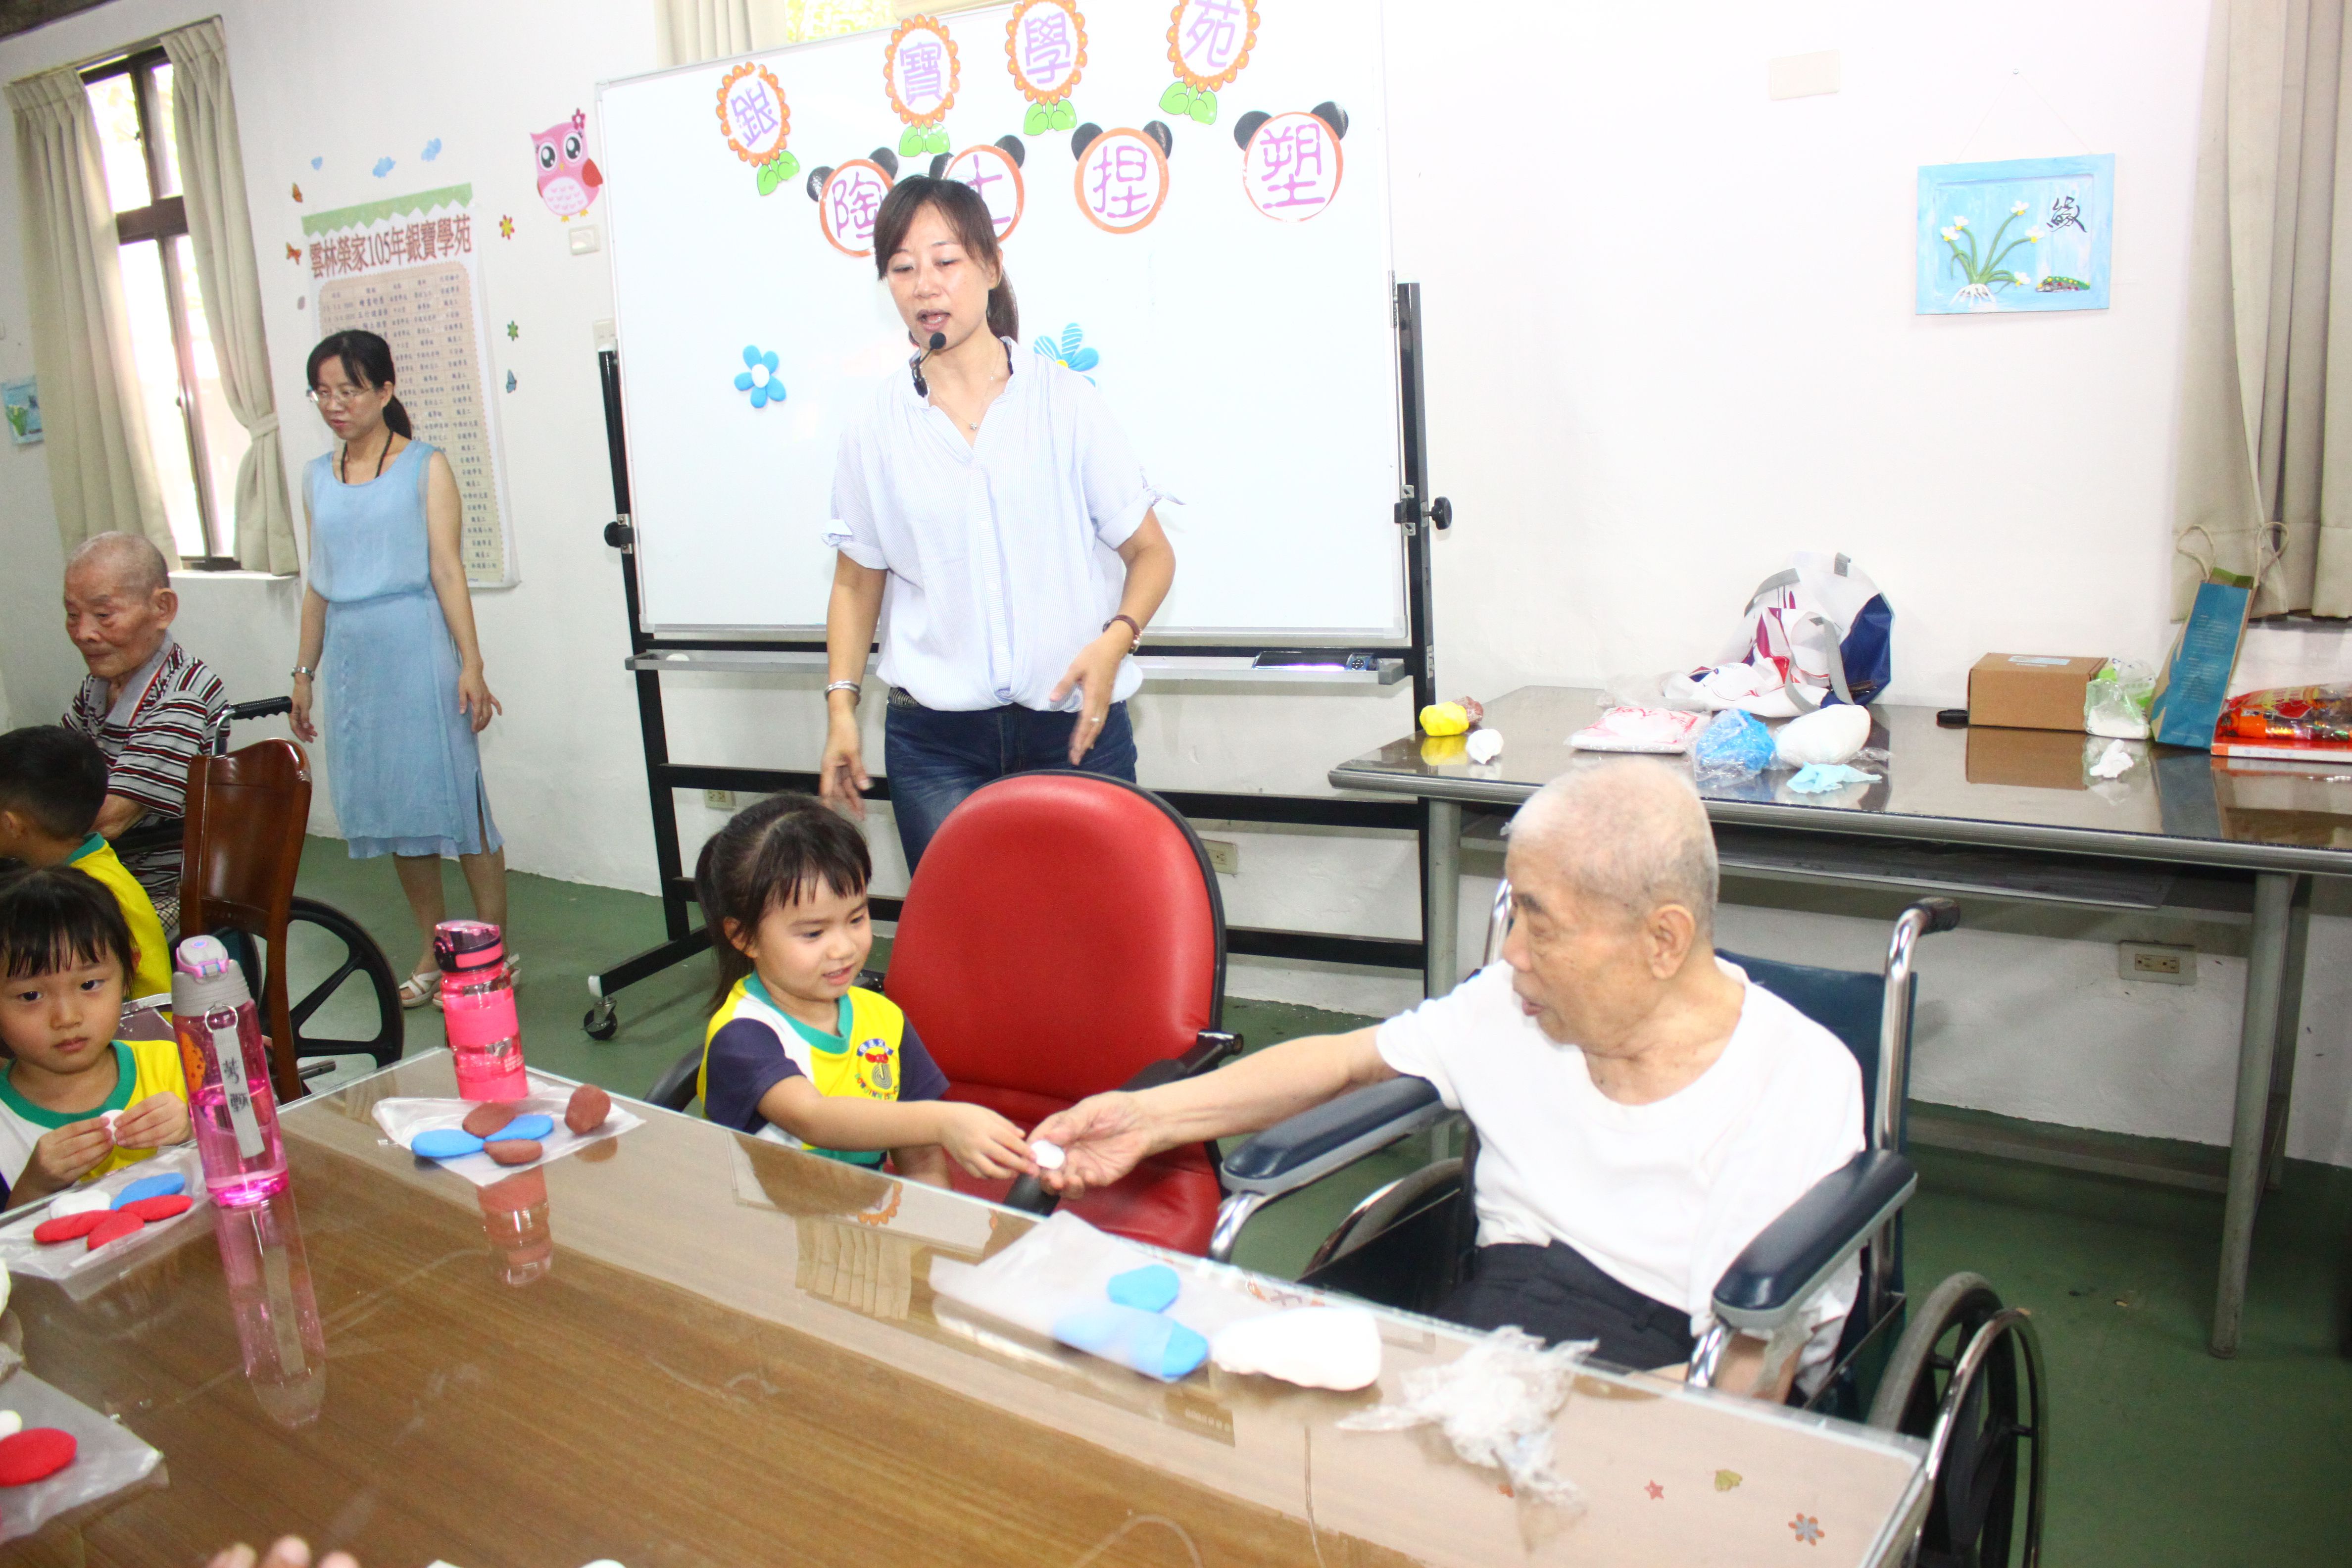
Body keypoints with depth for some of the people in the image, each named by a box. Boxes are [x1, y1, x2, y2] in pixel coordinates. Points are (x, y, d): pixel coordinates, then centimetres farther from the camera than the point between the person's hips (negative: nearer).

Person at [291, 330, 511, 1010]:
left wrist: (471, 664, -12)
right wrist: (305, 673, 16)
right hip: (351, 657, 5)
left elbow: (447, 569, -6)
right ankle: (432, 955, 17)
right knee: (393, 807, 7)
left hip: (417, 650, -5)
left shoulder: (425, 466, 0)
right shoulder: (317, 478, 13)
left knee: (454, 795, -4)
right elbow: (318, 583, 17)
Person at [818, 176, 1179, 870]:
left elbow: (1151, 553, 2)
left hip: (1074, 728, -1)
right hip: (935, 740, 1)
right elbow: (858, 581, 12)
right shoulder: (875, 429, 5)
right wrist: (841, 708, 4)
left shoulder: (1067, 402, 0)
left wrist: (1116, 639, -15)